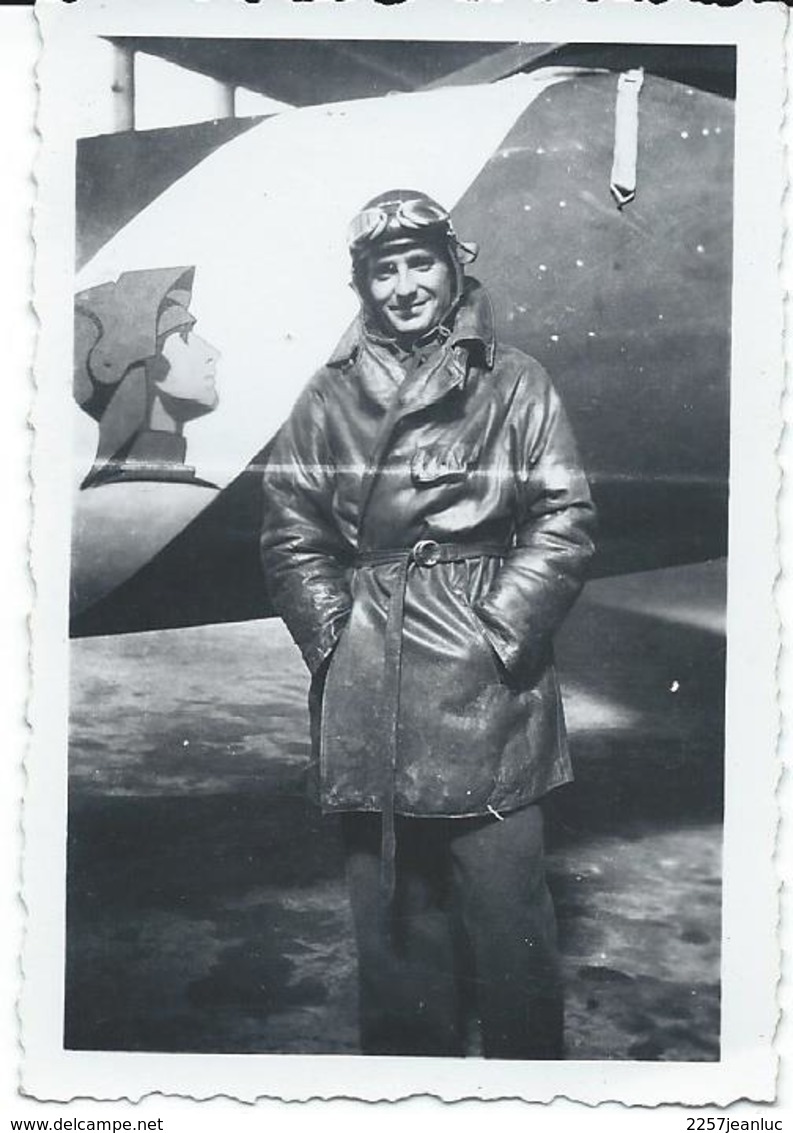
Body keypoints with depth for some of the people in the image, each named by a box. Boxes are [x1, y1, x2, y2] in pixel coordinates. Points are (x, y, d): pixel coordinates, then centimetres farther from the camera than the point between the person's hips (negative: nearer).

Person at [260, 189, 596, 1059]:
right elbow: (290, 536, 10)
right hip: (365, 691, 3)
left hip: (488, 687, -2)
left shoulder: (514, 384, 4)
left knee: (505, 897, 2)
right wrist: (335, 637, -1)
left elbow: (564, 523, 0)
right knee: (387, 897, 12)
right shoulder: (328, 398, 10)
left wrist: (502, 631, -8)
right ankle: (407, 1055, 29)